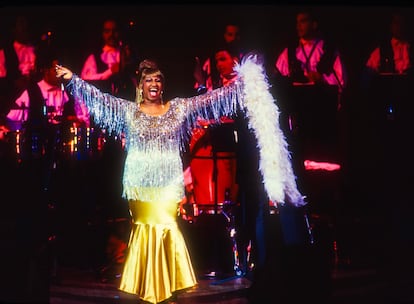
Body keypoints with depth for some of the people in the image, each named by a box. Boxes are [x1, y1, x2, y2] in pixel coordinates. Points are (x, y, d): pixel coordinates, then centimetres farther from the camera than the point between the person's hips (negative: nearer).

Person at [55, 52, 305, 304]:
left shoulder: (179, 108, 6)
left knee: (165, 228, -4)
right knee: (146, 229, 0)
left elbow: (213, 97, 3)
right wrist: (72, 79, -14)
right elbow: (100, 98, -4)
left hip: (169, 184, 0)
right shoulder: (128, 110, 5)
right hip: (140, 183, 0)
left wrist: (243, 80, -1)